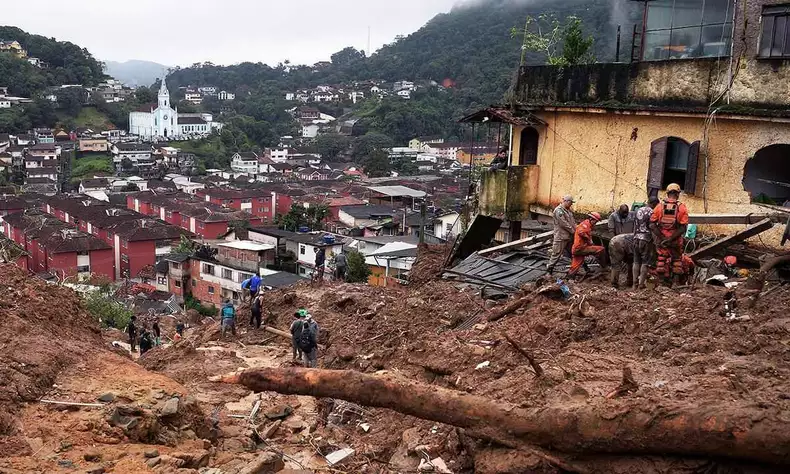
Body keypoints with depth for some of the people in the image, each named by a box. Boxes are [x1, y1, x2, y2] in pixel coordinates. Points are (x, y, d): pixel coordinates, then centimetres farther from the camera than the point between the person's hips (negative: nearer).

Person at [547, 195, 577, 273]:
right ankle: (549, 269, 1)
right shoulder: (559, 210, -16)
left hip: (569, 236, 9)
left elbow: (573, 221, 19)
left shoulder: (568, 210, 14)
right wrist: (573, 231, -14)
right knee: (557, 254, -6)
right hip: (561, 237, -9)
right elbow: (564, 224, -20)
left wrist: (576, 229, 1)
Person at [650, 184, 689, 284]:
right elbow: (683, 228, -14)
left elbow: (652, 225, -9)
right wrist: (671, 239, -13)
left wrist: (662, 238, -9)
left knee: (662, 259, 12)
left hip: (661, 240, 1)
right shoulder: (681, 208, -6)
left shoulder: (659, 206, -3)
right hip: (676, 241, -1)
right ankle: (676, 282, 15)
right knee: (677, 259, 16)